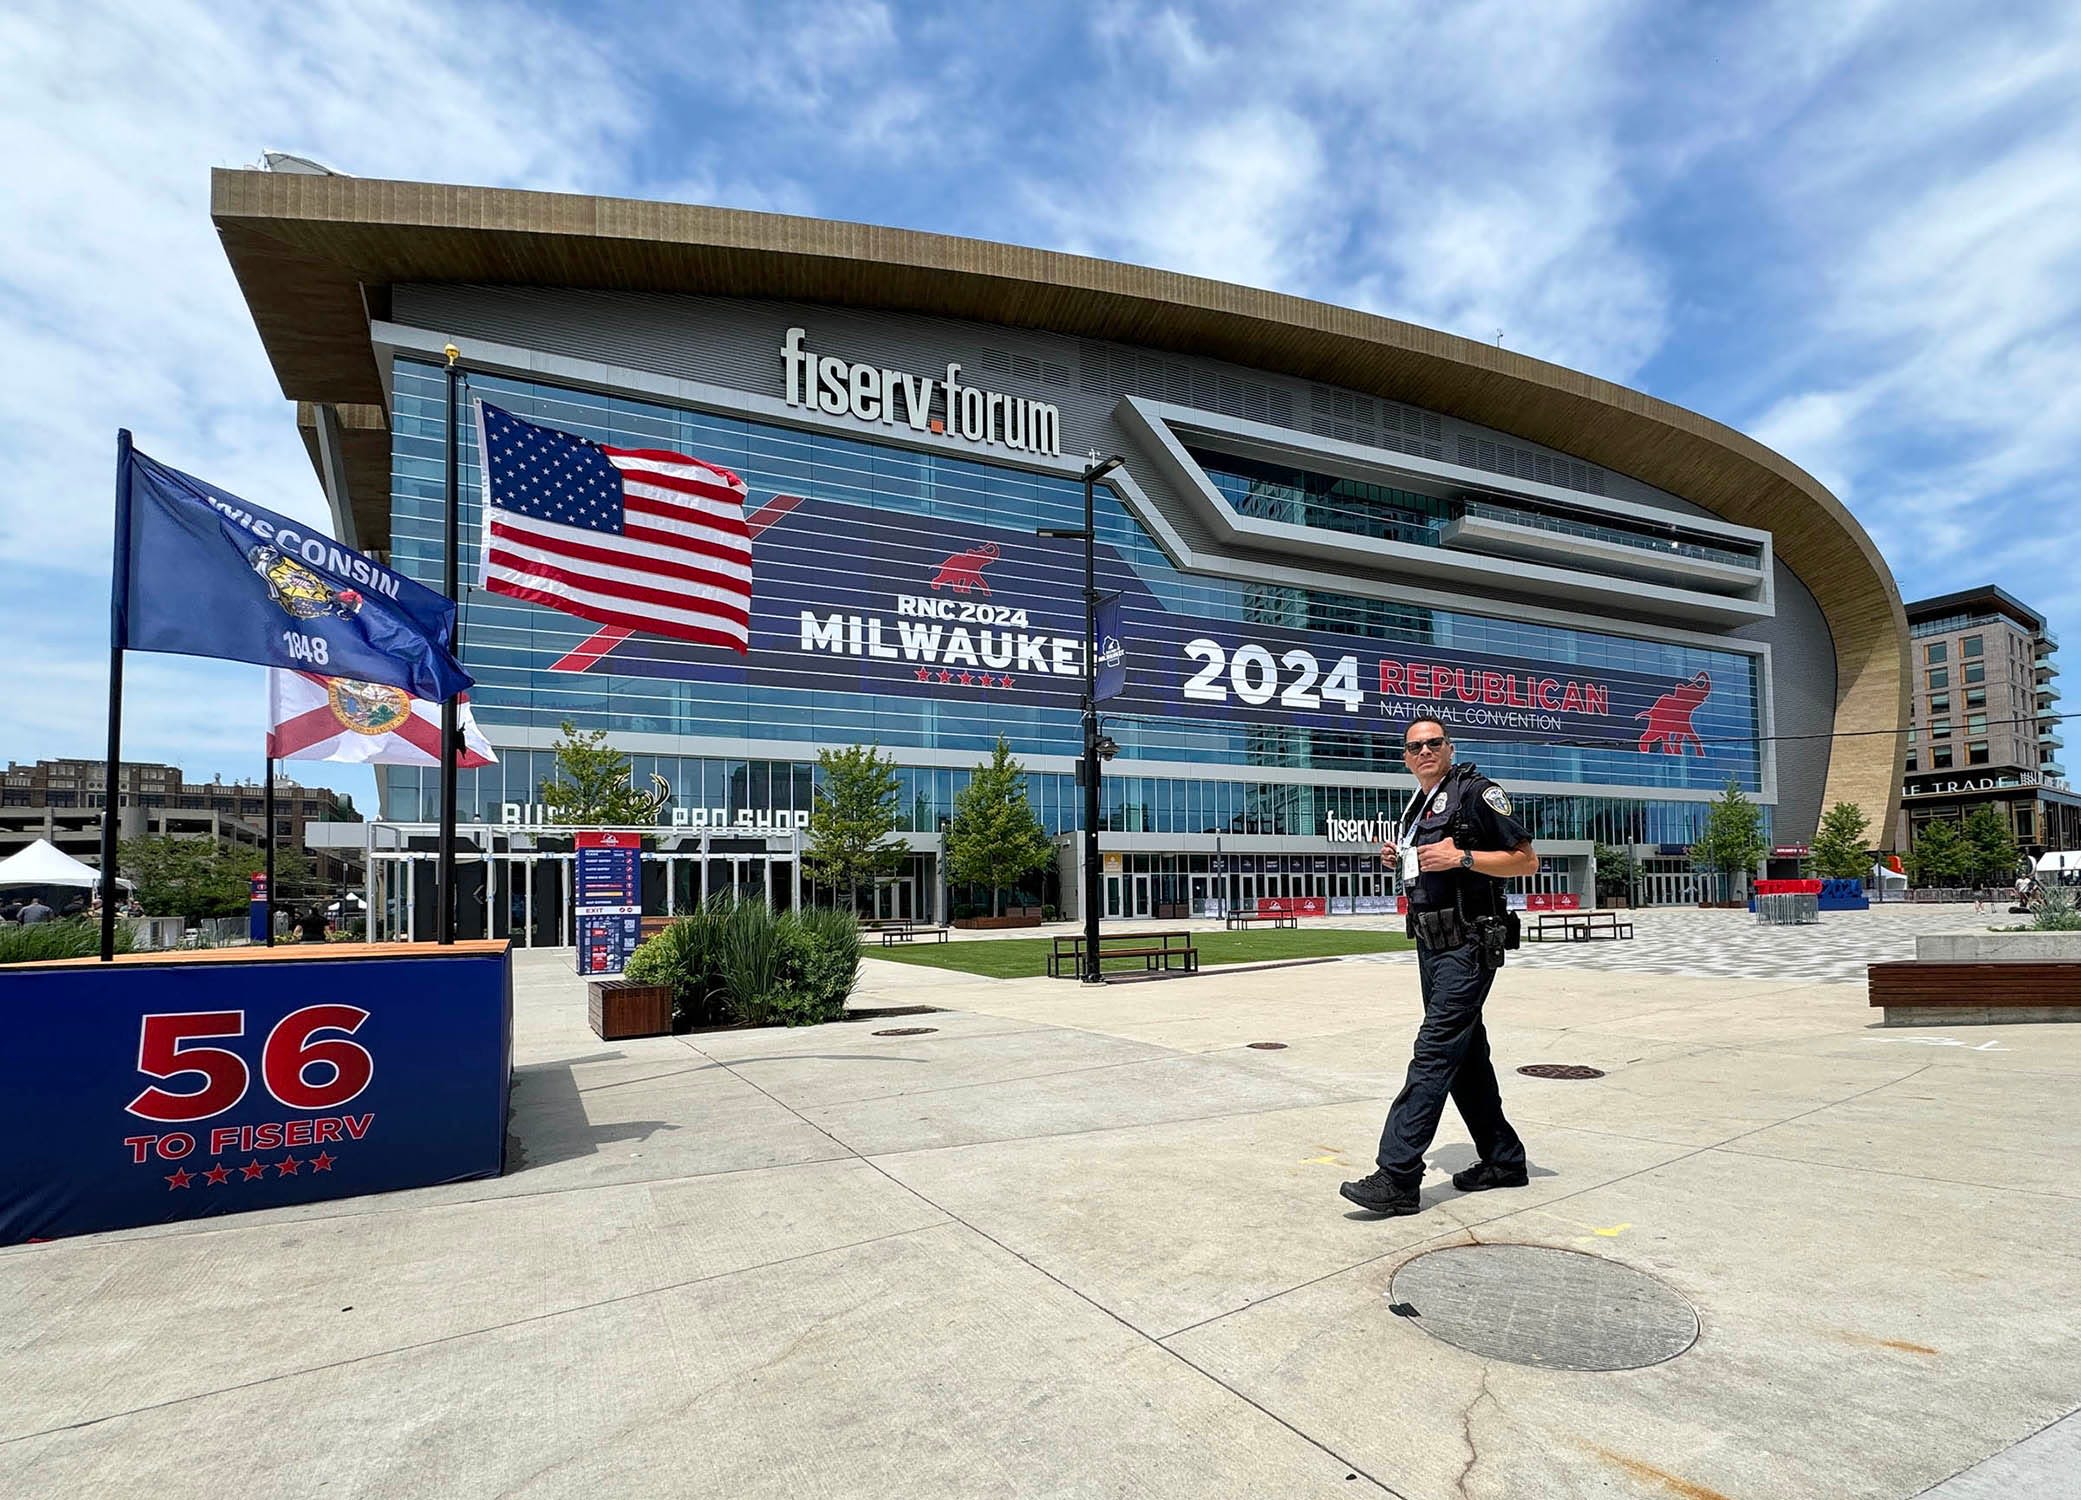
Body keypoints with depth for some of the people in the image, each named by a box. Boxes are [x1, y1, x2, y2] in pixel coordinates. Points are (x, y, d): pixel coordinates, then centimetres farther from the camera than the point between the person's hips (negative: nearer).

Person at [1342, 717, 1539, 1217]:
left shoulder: (1475, 791, -8)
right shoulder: (1418, 806, 16)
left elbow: (1526, 859, -9)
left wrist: (1461, 857, -20)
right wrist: (1399, 857, 8)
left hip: (1467, 946, -9)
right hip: (1431, 945, 9)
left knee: (1434, 1053, -12)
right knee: (1466, 1054, 15)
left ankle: (1397, 1177, -13)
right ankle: (1504, 1160, 27)